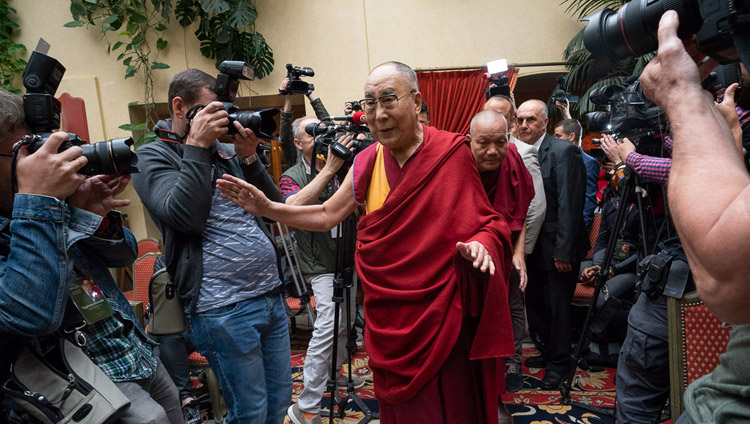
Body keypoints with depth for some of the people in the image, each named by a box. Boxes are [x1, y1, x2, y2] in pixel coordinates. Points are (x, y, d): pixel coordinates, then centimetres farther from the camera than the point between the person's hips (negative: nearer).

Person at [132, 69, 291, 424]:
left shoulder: (226, 151, 13)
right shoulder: (153, 157, -2)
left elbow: (275, 206, 9)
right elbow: (184, 216, -19)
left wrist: (248, 158, -4)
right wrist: (196, 146, -16)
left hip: (272, 295, 7)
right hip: (224, 310, -6)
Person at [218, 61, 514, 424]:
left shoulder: (451, 152, -11)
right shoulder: (367, 162, 1)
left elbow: (484, 223, -5)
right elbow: (326, 215, 10)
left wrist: (480, 244, -28)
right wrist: (267, 208, 0)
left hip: (439, 314, -4)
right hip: (387, 318, 4)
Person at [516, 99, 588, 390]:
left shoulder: (564, 151, -13)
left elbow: (570, 205, -17)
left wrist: (564, 251, -19)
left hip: (557, 247, -6)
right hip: (531, 246, 6)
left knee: (557, 306, 6)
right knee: (535, 303, 14)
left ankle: (558, 362, 24)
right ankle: (549, 352, 34)